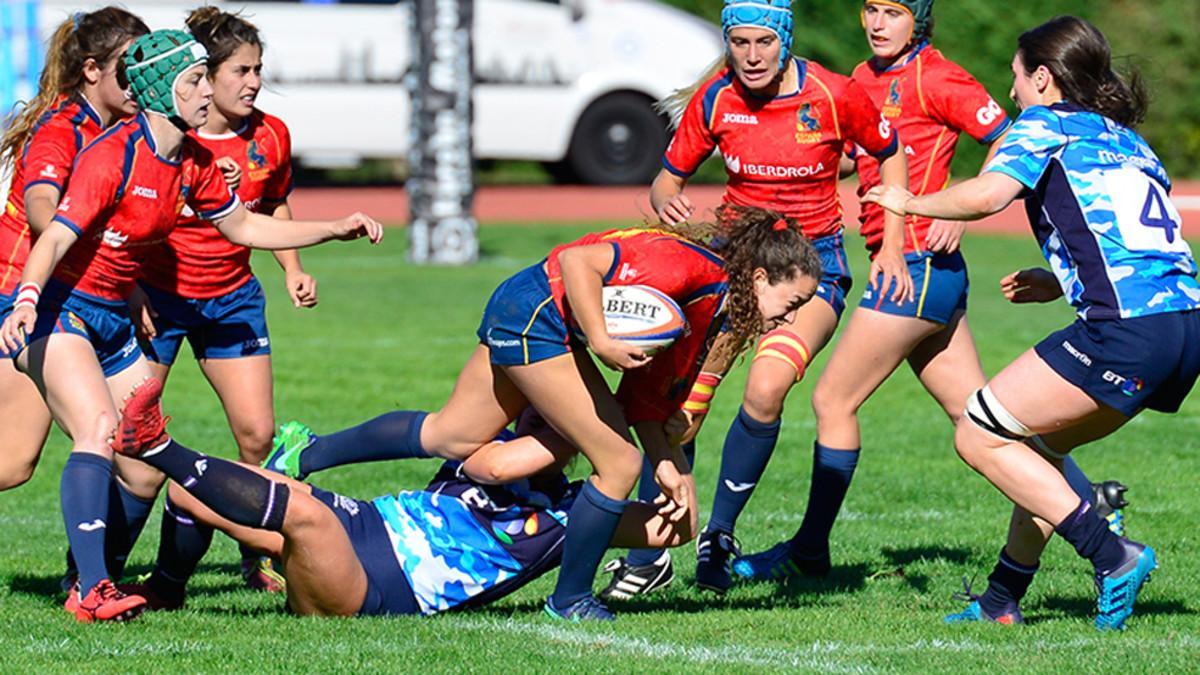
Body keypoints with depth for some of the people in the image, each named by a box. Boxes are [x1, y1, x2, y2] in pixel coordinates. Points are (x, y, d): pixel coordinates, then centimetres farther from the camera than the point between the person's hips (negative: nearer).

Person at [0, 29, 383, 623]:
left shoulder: (193, 164, 4)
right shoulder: (112, 156, -21)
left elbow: (244, 226, 20)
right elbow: (54, 239, -29)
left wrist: (338, 229, 15)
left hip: (112, 318, 9)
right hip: (56, 306, -9)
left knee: (147, 474, 4)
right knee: (100, 428, -28)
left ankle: (93, 584, 21)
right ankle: (91, 591, -30)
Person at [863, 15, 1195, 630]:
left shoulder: (1048, 124, 5)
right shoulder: (1128, 141, 28)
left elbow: (988, 193, -13)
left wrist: (909, 203, 4)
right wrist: (1063, 283, 26)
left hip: (1126, 328, -9)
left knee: (980, 436, 0)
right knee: (1034, 444, 23)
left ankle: (1113, 557, -4)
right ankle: (1003, 598, 21)